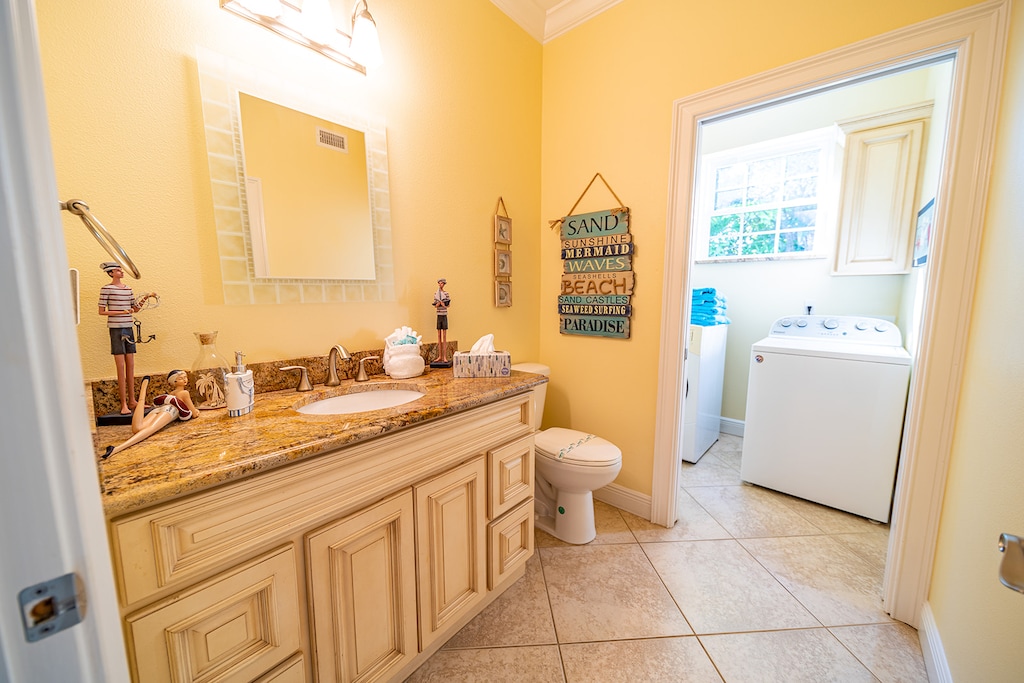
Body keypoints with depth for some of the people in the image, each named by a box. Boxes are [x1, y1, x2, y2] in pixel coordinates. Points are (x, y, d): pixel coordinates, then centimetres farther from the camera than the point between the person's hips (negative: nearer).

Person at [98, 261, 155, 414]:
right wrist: (122, 312, -14)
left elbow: (135, 308, 18)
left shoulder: (128, 288, 12)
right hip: (116, 329, -6)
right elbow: (101, 311, -6)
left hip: (128, 329, 6)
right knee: (121, 367, -6)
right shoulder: (106, 288, -5)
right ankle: (124, 404, -1)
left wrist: (146, 297, 7)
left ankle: (131, 401, 15)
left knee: (130, 365, 8)